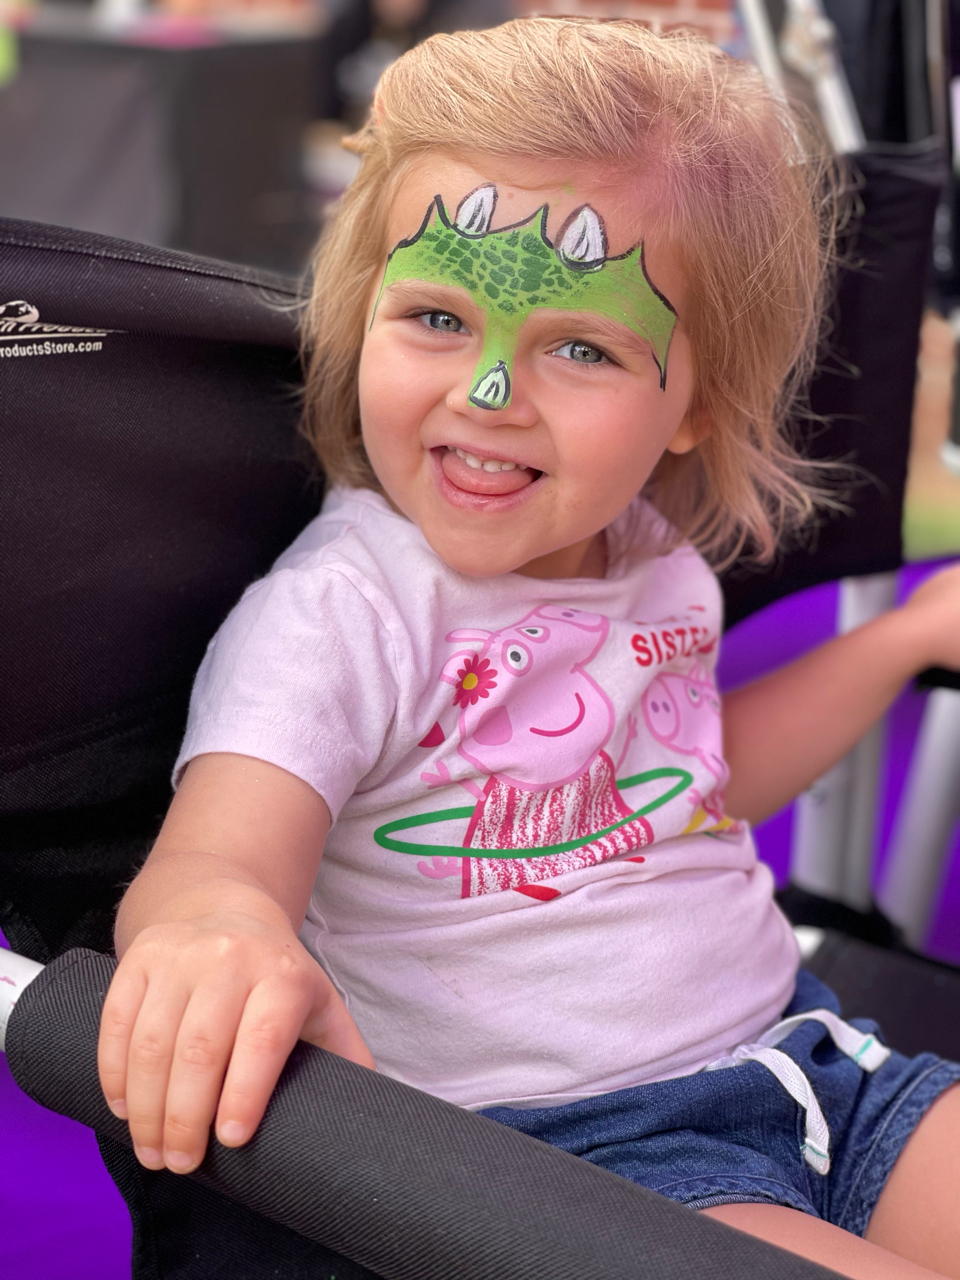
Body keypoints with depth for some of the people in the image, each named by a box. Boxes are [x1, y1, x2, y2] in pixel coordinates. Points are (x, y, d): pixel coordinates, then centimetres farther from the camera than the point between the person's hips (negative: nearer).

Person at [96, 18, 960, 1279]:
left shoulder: (652, 559, 7)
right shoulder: (336, 616, -14)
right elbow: (216, 852, -30)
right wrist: (216, 927, -55)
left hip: (805, 1058, 7)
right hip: (558, 1147, -7)